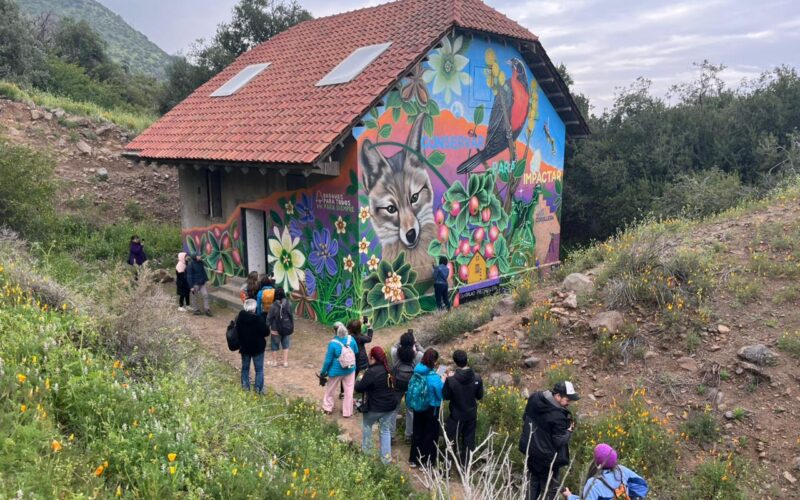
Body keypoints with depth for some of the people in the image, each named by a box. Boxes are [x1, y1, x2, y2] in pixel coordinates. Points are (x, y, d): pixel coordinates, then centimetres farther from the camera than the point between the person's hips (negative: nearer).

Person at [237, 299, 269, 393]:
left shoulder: (239, 318, -9)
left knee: (245, 368, 19)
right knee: (259, 369, 9)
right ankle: (259, 388, 10)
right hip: (258, 348, -4)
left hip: (244, 347, 4)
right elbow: (266, 332, -17)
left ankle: (245, 386, 27)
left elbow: (237, 331, 5)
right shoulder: (258, 318, -23)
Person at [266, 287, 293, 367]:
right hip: (286, 329, 3)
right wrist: (292, 327, 13)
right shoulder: (288, 304, -10)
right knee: (285, 345, 16)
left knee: (275, 346, 14)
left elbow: (269, 318, -12)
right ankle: (285, 362, 19)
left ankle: (274, 361, 27)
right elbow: (291, 316, 1)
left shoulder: (273, 306, -19)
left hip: (275, 330, -3)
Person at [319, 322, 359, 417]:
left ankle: (327, 408, 38)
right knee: (349, 390, 16)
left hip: (336, 371, -3)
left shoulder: (333, 343, -24)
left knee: (330, 389, 21)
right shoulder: (351, 339, -13)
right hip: (350, 369, 3)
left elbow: (328, 360, -16)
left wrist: (323, 372, -3)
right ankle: (347, 412, 25)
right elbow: (356, 352, 4)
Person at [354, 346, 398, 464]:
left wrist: (359, 381, 5)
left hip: (375, 407, -6)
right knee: (386, 430, 15)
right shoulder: (388, 370, 1)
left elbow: (359, 388, -18)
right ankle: (386, 457, 16)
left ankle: (366, 450, 29)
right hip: (390, 405, 6)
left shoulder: (371, 372, -24)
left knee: (367, 425, 21)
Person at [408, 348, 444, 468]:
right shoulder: (434, 377, -27)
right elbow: (441, 394, -18)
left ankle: (414, 459, 33)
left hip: (418, 407, 6)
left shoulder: (417, 371, -8)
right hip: (431, 409, -6)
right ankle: (427, 461, 25)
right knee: (430, 434, 14)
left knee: (417, 432, 21)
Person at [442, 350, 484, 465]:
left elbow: (445, 397, -10)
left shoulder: (451, 380, -25)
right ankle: (466, 465, 29)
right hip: (472, 414, 3)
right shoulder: (477, 378, -15)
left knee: (453, 439, 17)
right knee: (469, 440, 18)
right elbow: (480, 396, -3)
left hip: (457, 415, -3)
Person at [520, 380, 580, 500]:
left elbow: (525, 418, 9)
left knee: (532, 483, 24)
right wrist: (569, 430, -7)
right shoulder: (558, 416, -30)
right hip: (548, 458, -7)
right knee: (550, 489, 12)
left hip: (530, 450, 7)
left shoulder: (534, 398, -6)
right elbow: (559, 442, -23)